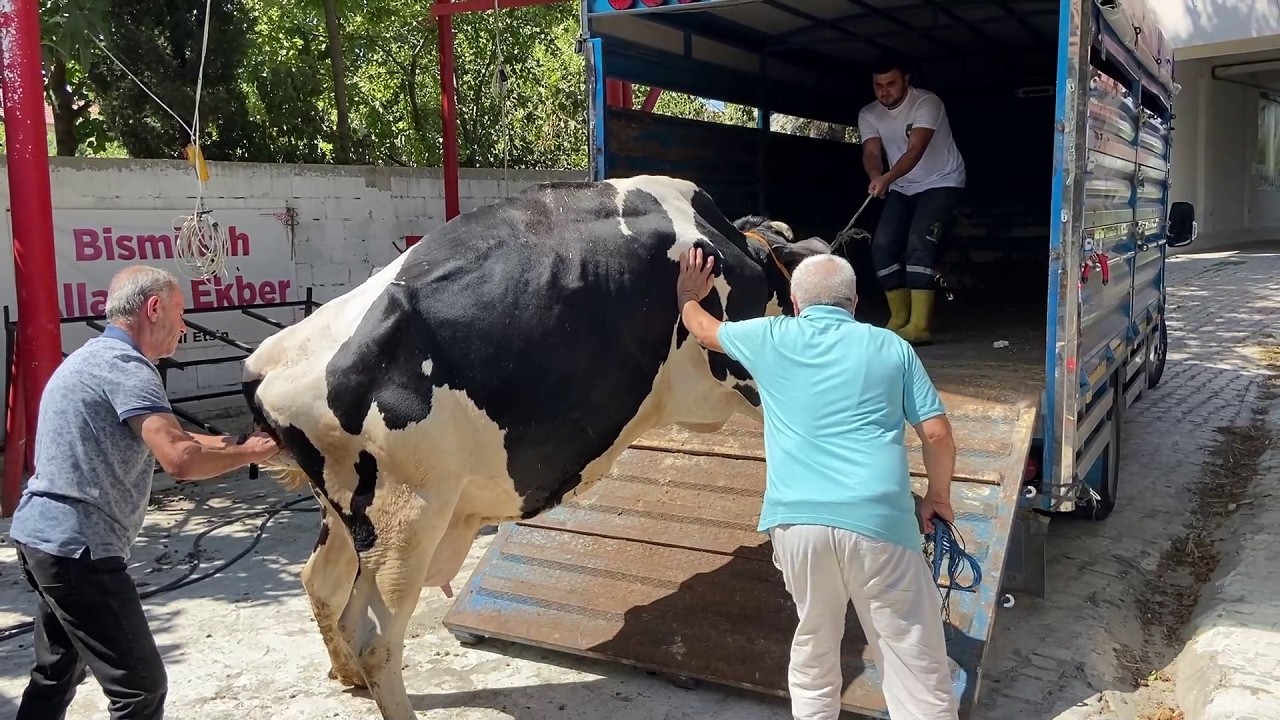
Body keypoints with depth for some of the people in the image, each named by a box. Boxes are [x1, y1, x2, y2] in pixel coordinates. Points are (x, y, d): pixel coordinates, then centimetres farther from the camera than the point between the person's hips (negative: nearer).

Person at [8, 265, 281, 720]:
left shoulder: (93, 357, 15)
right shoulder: (124, 366, -17)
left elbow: (167, 439, 17)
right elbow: (180, 459, -29)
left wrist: (239, 441, 10)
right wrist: (250, 453, -14)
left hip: (40, 533, 11)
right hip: (77, 547, -11)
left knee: (58, 671, 25)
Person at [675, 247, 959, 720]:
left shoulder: (771, 338, 11)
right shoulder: (890, 346, 10)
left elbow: (702, 329, 30)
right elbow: (938, 435, 7)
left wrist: (688, 295, 50)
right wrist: (938, 497, 23)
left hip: (796, 520, 2)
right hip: (877, 520, -1)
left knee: (814, 647, 21)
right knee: (915, 660, 6)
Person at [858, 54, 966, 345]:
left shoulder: (927, 103, -23)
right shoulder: (868, 114, -5)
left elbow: (915, 150, -36)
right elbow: (871, 152, -19)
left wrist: (888, 178, -53)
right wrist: (876, 177, -43)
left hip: (941, 182, -6)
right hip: (902, 188, 6)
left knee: (919, 243, -24)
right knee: (882, 245, -7)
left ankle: (919, 325, -27)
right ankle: (899, 318, 5)